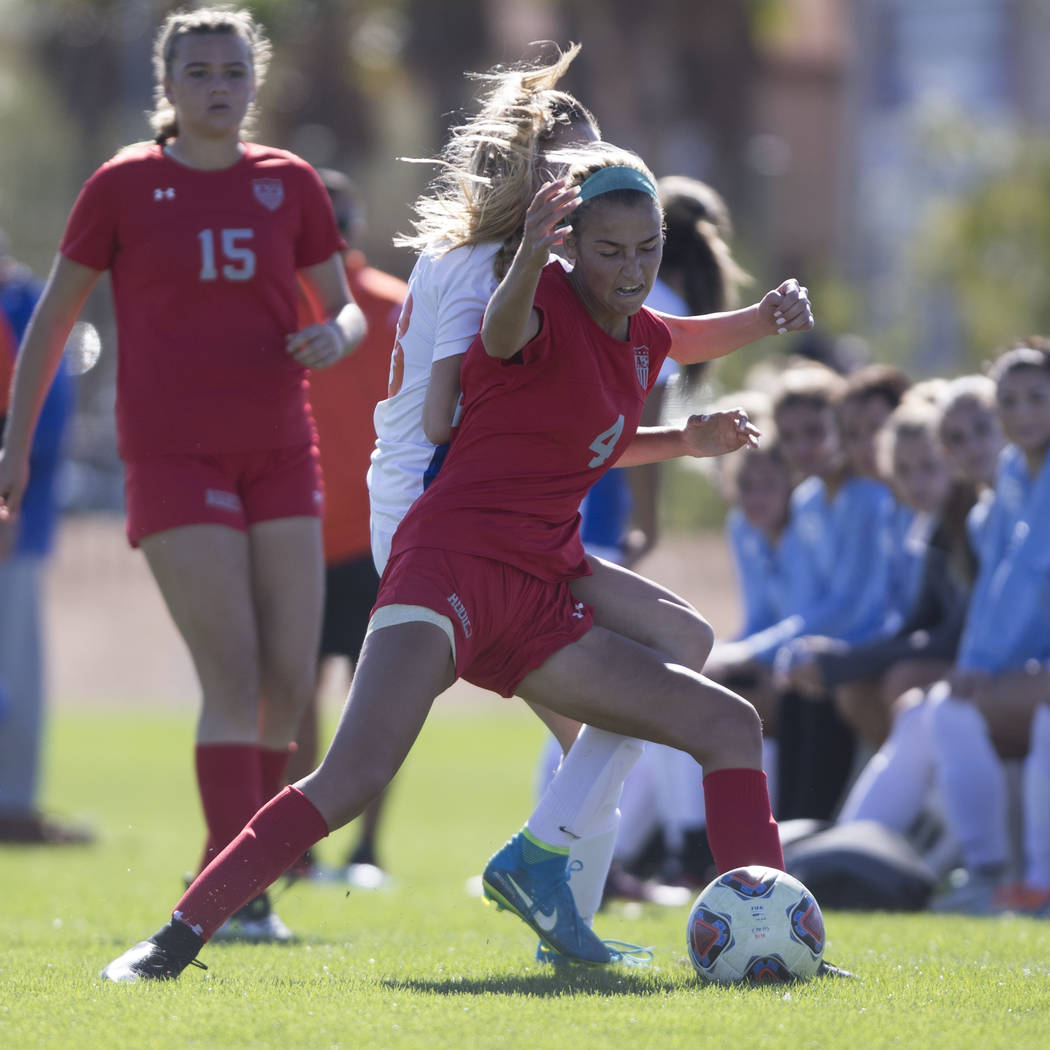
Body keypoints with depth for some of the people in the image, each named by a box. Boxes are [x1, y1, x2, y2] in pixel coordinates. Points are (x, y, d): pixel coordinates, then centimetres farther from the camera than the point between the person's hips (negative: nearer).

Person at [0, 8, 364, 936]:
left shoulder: (289, 183, 8)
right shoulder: (124, 186, 0)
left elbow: (345, 310, 16)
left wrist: (334, 337, -8)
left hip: (279, 454, 4)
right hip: (172, 455, -4)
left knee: (291, 678, -1)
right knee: (233, 673, -14)